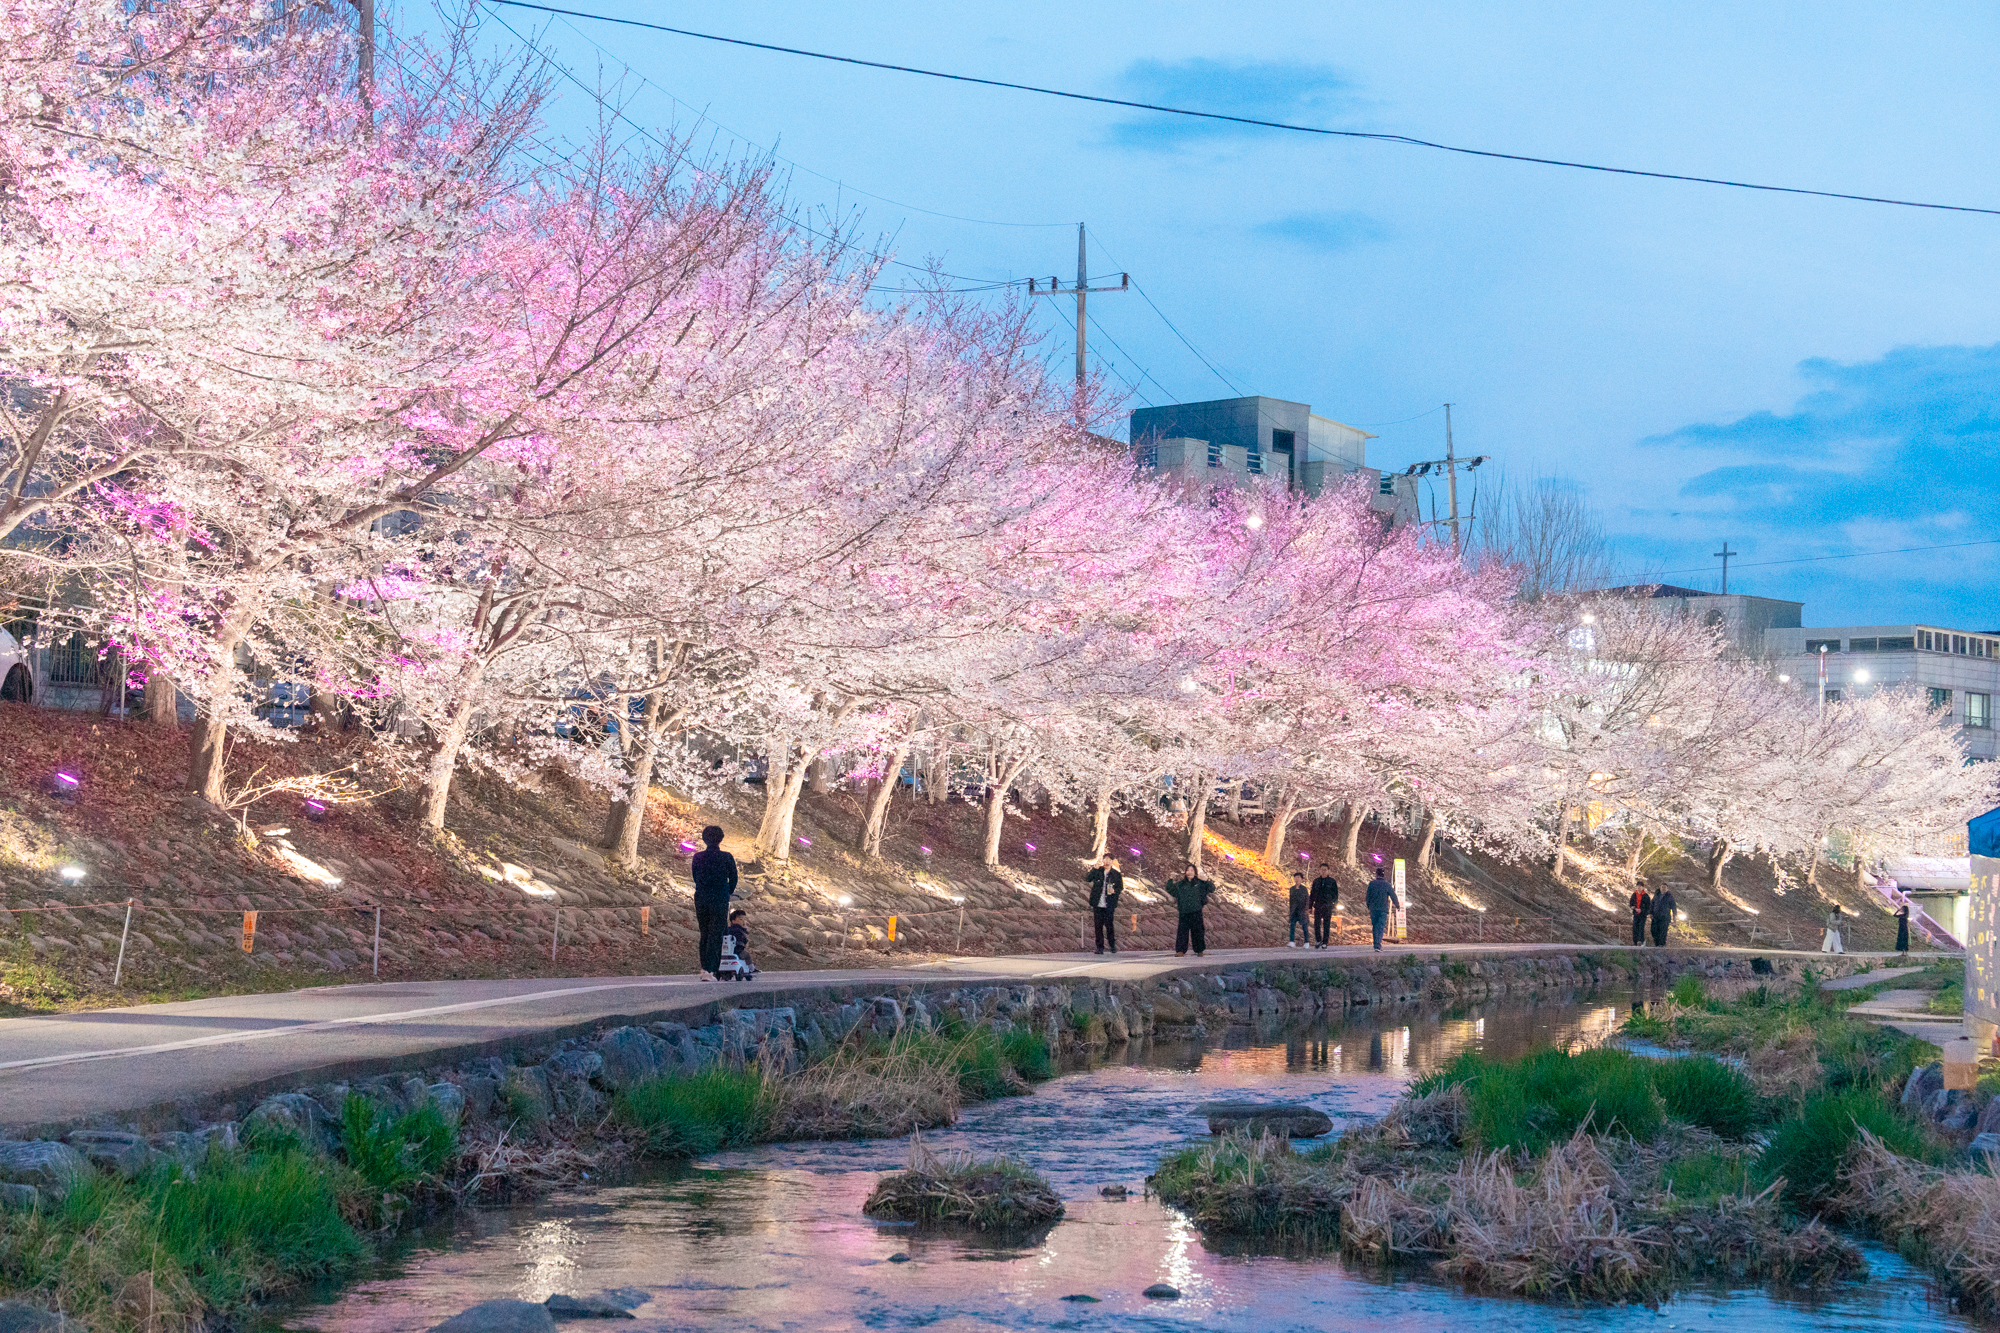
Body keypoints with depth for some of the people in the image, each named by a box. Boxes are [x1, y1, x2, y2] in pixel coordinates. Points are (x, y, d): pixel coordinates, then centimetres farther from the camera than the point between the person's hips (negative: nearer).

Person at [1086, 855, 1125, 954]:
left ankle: (1112, 945, 15)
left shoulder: (1116, 874, 4)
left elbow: (1121, 887, 8)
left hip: (1109, 905, -1)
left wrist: (1114, 890, -14)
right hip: (1097, 904, 1)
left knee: (1110, 925, -2)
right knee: (1098, 926, 2)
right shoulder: (1097, 871, 5)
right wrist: (1095, 868, -16)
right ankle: (1100, 947, 8)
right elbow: (1087, 879, -7)